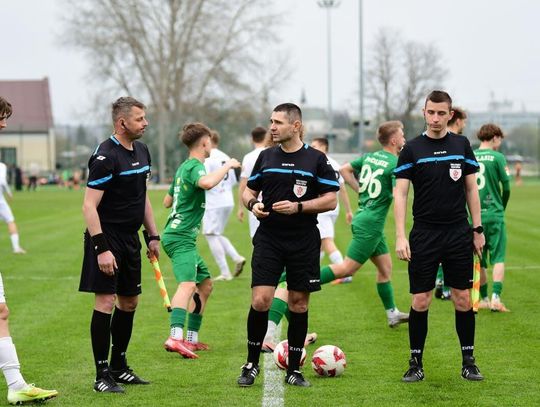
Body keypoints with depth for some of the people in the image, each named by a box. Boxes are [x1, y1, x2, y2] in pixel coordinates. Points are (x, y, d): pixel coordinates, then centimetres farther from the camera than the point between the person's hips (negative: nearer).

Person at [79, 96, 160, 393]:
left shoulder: (141, 151, 11)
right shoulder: (105, 157, -16)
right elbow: (89, 206, -19)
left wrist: (153, 236, 17)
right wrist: (101, 248, -24)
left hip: (130, 239, 9)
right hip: (107, 238, -8)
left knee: (129, 302, 13)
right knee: (106, 302, -10)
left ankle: (119, 366, 25)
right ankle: (102, 375, -5)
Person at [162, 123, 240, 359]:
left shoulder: (183, 168, 19)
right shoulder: (195, 166, -11)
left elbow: (167, 201, 29)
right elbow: (206, 182, -35)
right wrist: (227, 166, -21)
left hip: (178, 235, 11)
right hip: (181, 237, -11)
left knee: (205, 284, 18)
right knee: (188, 284, -27)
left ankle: (191, 339, 20)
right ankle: (175, 338, -45)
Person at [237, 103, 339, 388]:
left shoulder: (316, 159, -1)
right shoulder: (265, 157, 9)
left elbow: (330, 200, -3)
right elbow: (249, 190, 17)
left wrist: (298, 207, -16)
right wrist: (252, 204, -6)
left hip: (303, 242, -1)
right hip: (268, 239, 1)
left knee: (298, 304, 4)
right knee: (260, 301, -9)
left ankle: (294, 370, 15)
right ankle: (251, 364, 6)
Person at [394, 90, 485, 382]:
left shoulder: (462, 145, 5)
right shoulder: (412, 149, -2)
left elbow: (471, 189, 10)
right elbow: (400, 193, -4)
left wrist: (478, 230, 6)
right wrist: (400, 236, -12)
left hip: (459, 234, 2)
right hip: (424, 235, -2)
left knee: (463, 300, 4)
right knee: (420, 301, 0)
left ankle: (468, 362, 15)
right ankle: (416, 363, 10)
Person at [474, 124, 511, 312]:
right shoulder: (497, 157, -5)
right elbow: (506, 187, -5)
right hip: (493, 214, -4)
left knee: (479, 260, 12)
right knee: (498, 258, 0)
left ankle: (484, 299, 18)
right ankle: (495, 298, -13)